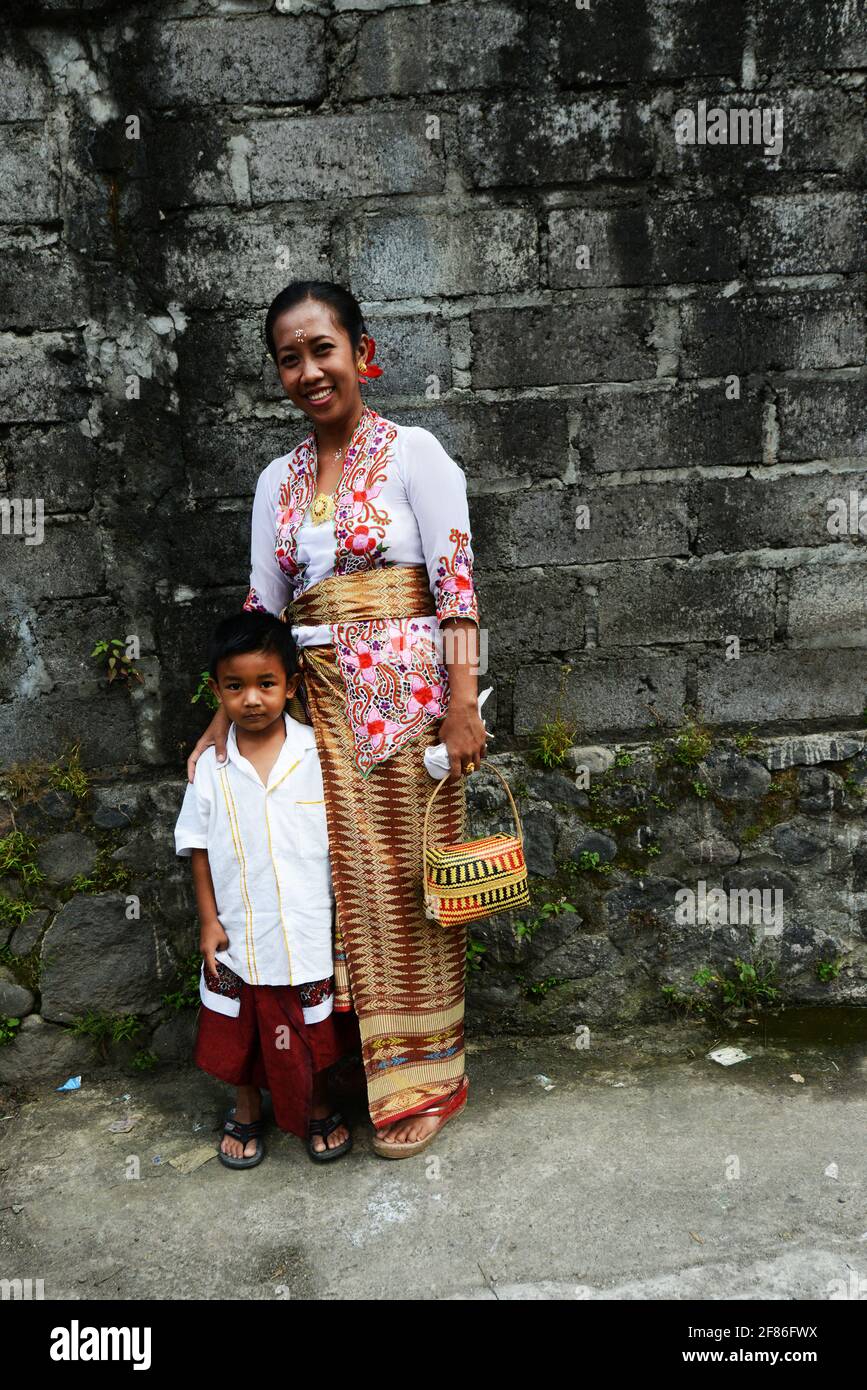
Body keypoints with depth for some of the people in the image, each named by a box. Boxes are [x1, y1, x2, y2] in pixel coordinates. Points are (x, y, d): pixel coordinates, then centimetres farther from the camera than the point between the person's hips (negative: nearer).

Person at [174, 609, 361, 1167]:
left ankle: (318, 1106, 42)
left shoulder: (318, 753, -11)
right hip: (238, 933, 2)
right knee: (241, 1031, 19)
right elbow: (199, 847, 2)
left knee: (314, 1029, 16)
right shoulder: (212, 767, -6)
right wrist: (208, 919, -1)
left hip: (307, 928, -1)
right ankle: (247, 1109, 44)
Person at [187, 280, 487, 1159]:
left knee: (406, 878, 1)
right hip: (319, 703, 5)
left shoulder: (413, 452, -1)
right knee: (344, 876, 8)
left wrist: (462, 702, -16)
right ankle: (357, 1059, 25)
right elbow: (262, 608, 13)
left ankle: (423, 1078, 18)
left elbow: (456, 582, -8)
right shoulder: (278, 481, 14)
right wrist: (231, 709, 4)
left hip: (406, 696, -4)